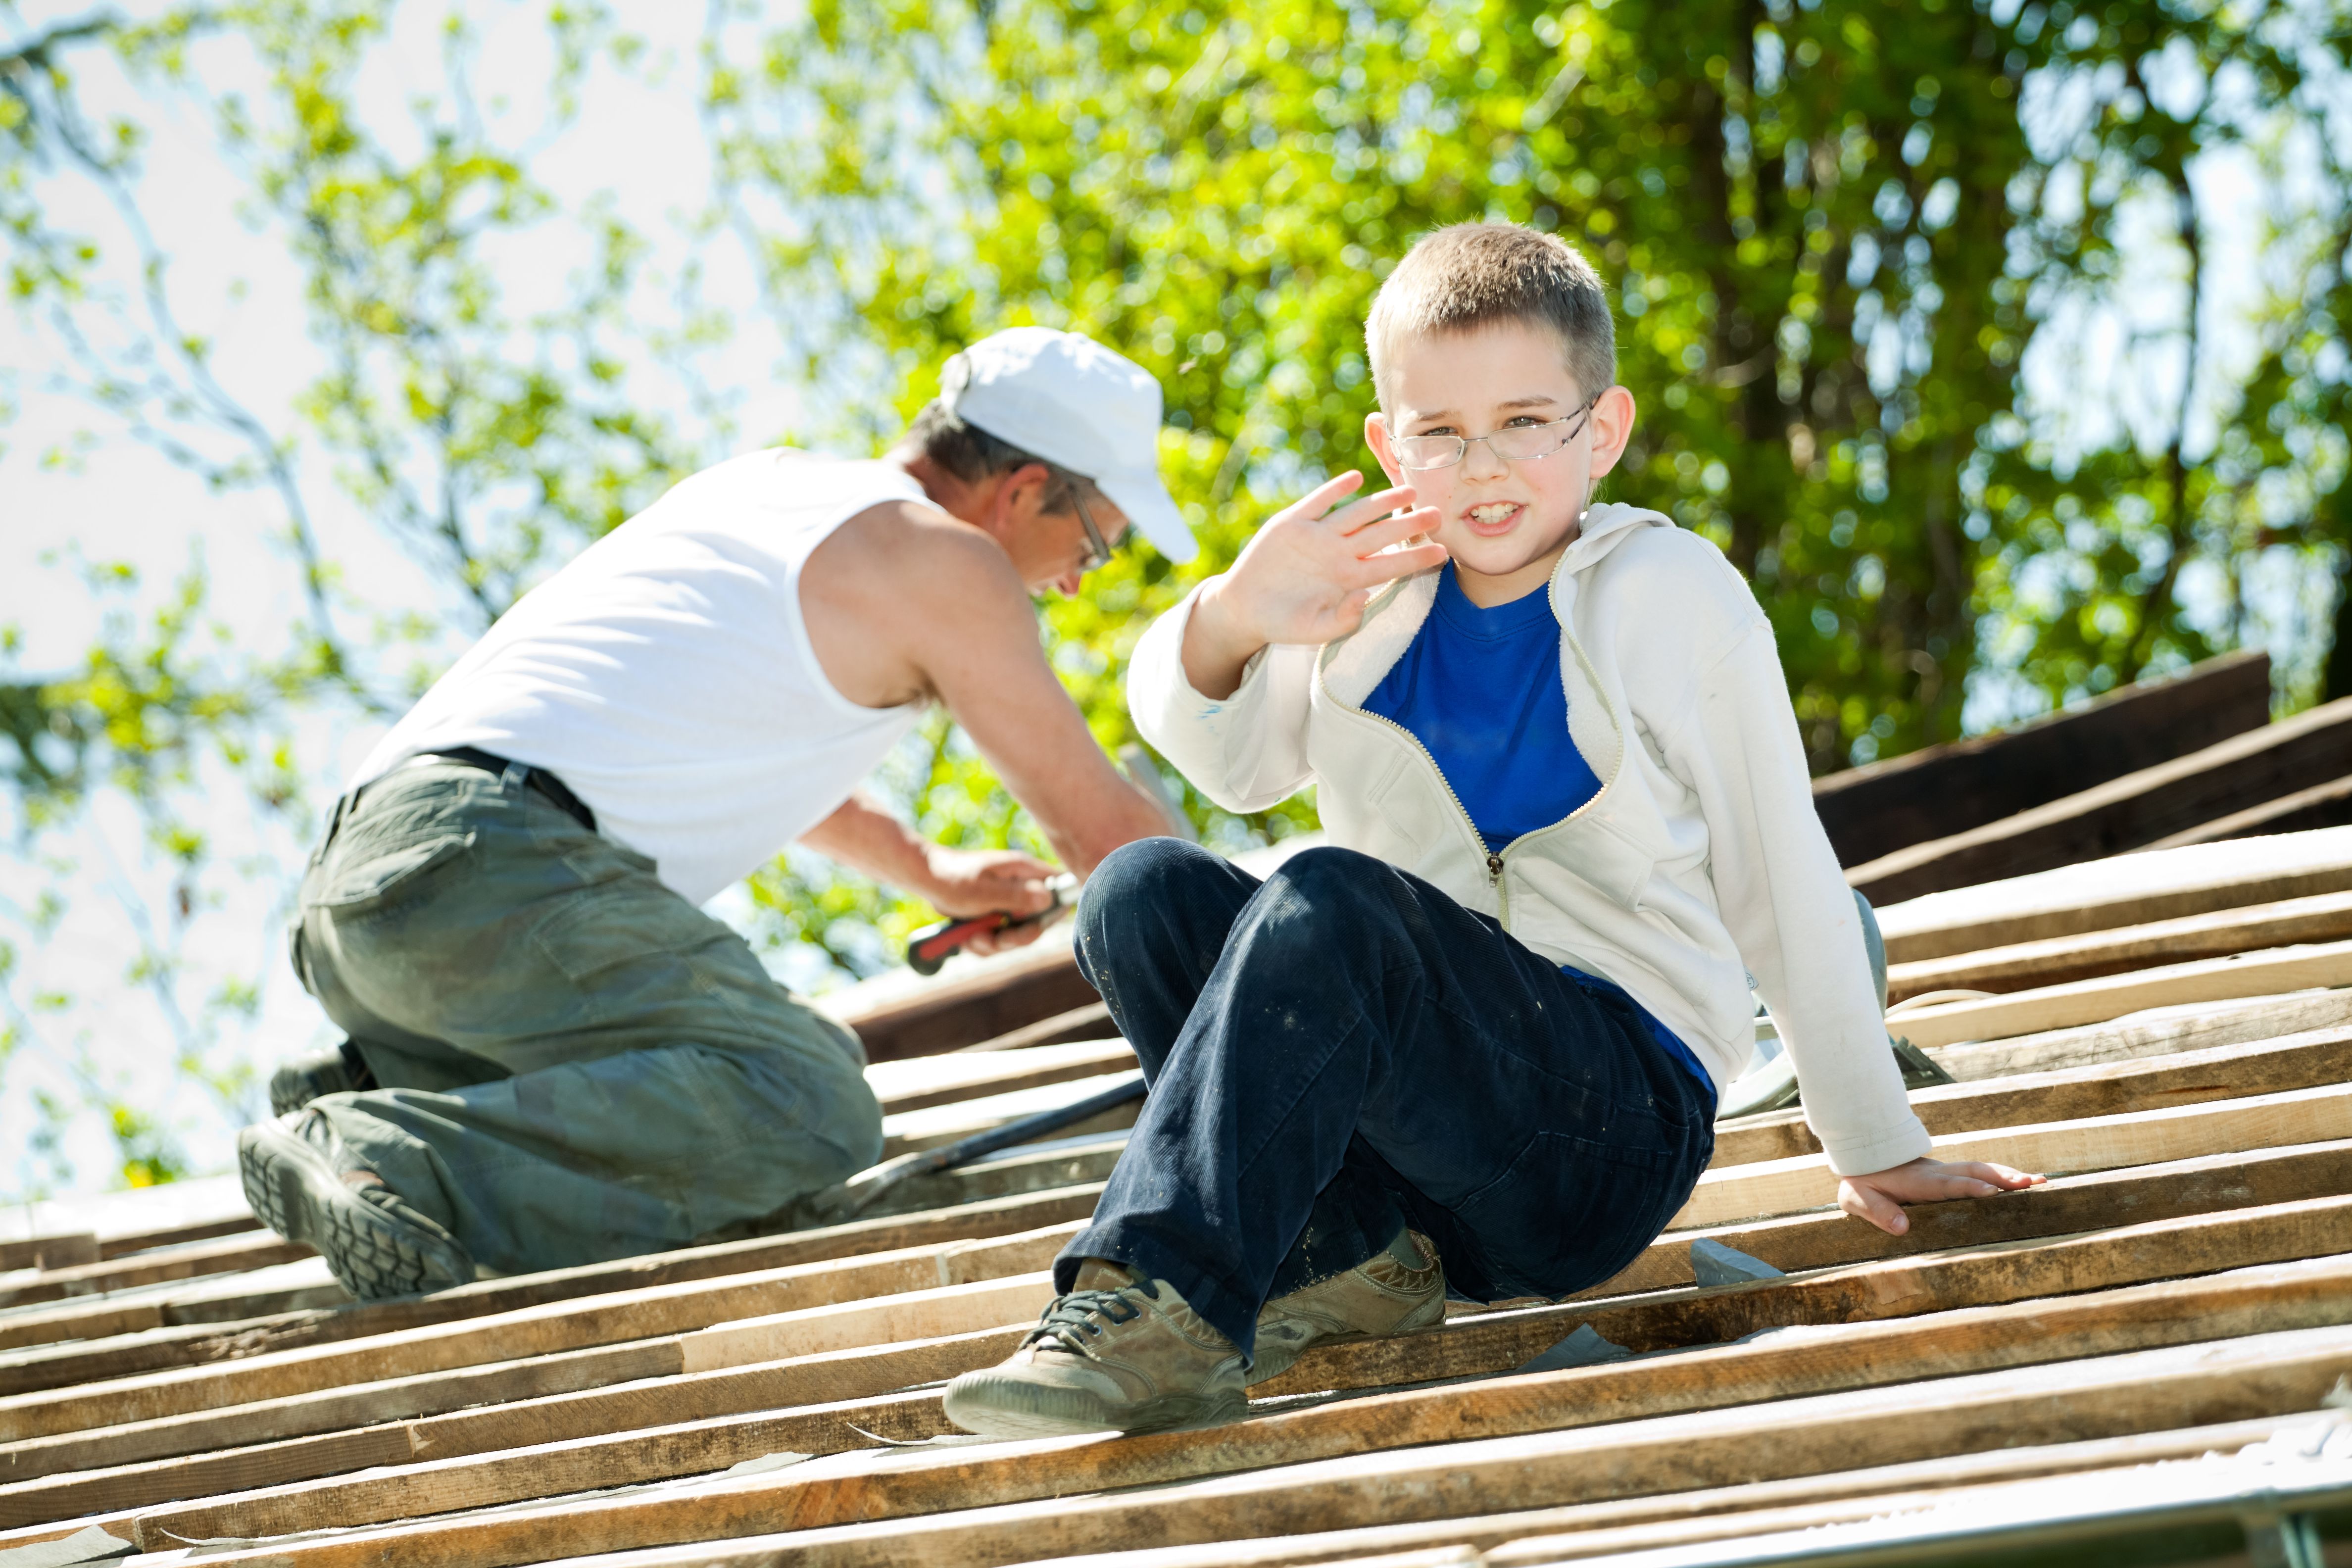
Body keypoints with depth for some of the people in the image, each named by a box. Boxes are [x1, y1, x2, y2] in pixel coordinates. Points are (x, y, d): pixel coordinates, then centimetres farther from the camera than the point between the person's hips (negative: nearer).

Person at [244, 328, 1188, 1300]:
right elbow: (1096, 823, 11)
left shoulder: (771, 484, 28)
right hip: (495, 864, -9)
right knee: (811, 1113, -20)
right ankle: (396, 1162, -28)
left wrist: (927, 871, 53)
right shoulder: (945, 561, 4)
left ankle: (367, 1087, 5)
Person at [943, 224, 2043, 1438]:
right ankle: (1345, 1251, -19)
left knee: (1330, 901, -30)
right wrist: (1231, 620, -13)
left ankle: (1164, 1311, -37)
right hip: (1421, 1134, 5)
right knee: (1140, 891, -15)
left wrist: (1875, 1150, 13)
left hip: (1614, 1129, -5)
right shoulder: (1369, 588, 11)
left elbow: (1781, 884, 7)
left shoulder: (1675, 598, 2)